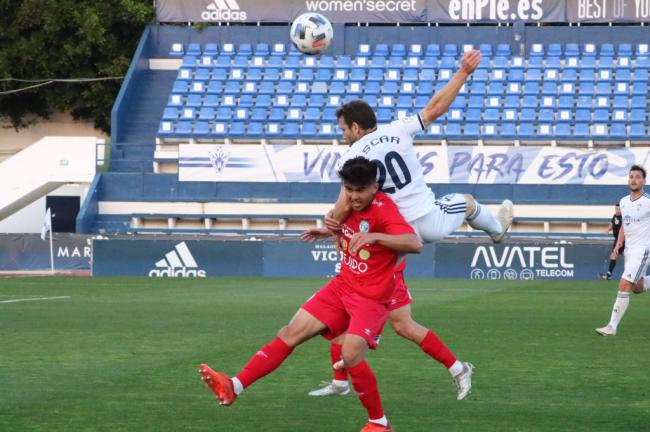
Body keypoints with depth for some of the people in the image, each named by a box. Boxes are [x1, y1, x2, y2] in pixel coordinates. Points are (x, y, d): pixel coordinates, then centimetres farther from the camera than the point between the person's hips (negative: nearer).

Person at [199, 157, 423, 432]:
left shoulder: (383, 209, -21)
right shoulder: (350, 204, 1)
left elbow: (415, 244, -39)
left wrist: (374, 236, -48)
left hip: (372, 298, -7)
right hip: (342, 286, 7)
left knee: (351, 355, -24)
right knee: (292, 332, -1)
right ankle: (234, 387, -4)